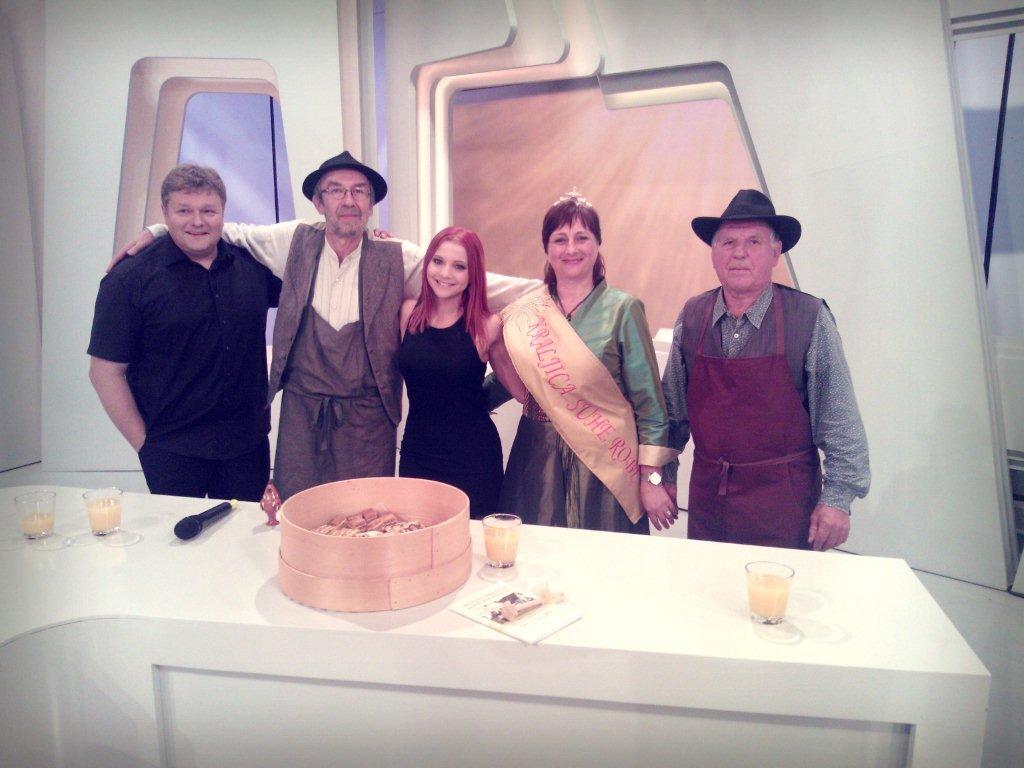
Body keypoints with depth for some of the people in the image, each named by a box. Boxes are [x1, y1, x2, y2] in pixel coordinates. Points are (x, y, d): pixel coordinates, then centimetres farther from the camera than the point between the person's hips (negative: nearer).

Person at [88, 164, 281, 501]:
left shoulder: (251, 262, 2)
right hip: (172, 454, -3)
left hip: (249, 444, 3)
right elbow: (106, 371, -5)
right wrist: (145, 444, -6)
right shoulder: (129, 279, -7)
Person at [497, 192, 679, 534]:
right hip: (538, 463, 3)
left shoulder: (622, 310, -5)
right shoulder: (524, 311, 3)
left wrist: (651, 480, -7)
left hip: (604, 465, -2)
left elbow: (648, 403, -5)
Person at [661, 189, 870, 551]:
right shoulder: (691, 317, 0)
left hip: (784, 498, -3)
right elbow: (673, 407, 10)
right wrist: (664, 474, 12)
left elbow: (840, 422, -5)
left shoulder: (810, 318, -9)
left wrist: (837, 498, -5)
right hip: (707, 493, 3)